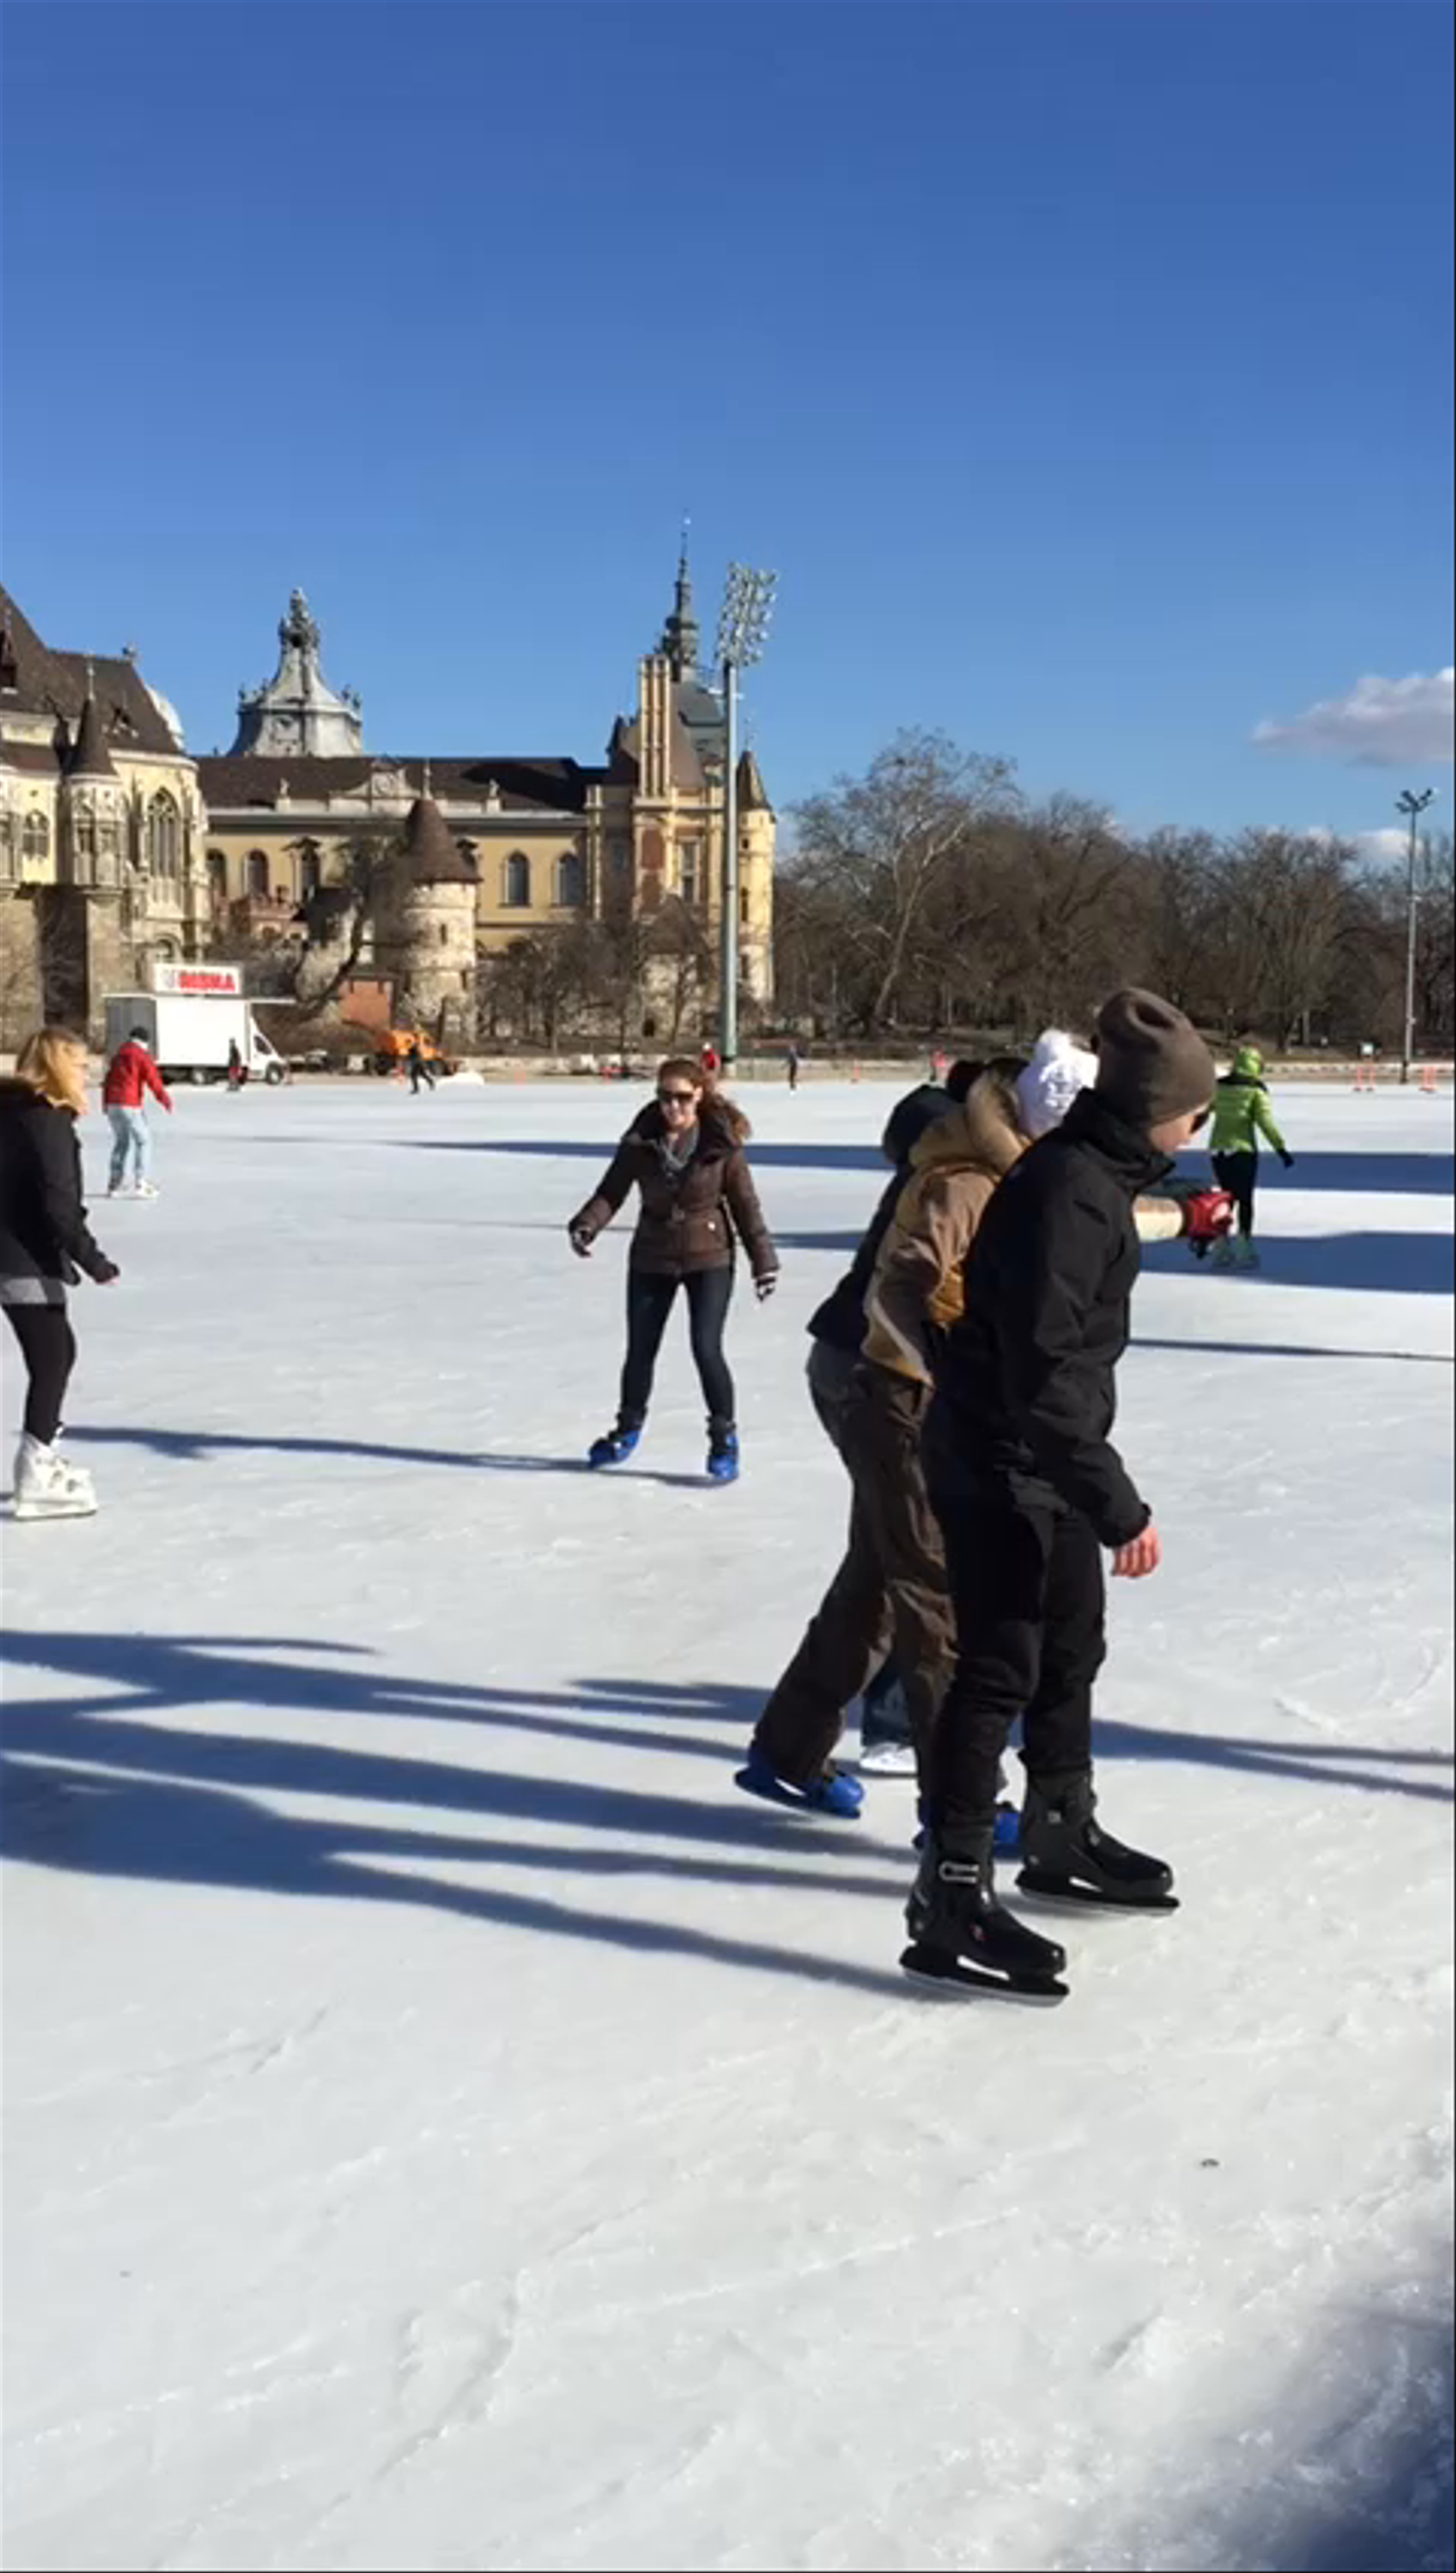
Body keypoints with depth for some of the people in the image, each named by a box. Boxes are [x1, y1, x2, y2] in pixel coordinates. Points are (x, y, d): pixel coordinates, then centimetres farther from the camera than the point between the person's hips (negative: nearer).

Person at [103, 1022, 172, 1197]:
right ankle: (140, 1184, -8)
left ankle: (116, 1184, 17)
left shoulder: (118, 1055, 18)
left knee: (121, 1142, 17)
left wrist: (106, 1103, 30)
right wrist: (166, 1100, -6)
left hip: (113, 1104, 7)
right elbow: (153, 1080, -11)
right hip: (131, 1105, -7)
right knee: (143, 1141, 0)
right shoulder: (142, 1056, -4)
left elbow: (109, 1079, 23)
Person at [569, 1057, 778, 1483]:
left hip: (709, 1259, -3)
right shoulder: (641, 1140, -7)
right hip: (652, 1259, 3)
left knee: (707, 1349, -12)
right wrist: (586, 1225, -21)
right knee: (640, 1350, 12)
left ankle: (724, 1437, 8)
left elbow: (745, 1203, -5)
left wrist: (763, 1260, -4)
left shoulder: (722, 1141, -11)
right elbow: (612, 1190, -3)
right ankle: (628, 1429, 36)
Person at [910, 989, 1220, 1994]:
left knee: (1071, 1646, 21)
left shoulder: (1098, 1169, 7)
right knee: (1001, 1668, -6)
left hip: (1048, 1458, 11)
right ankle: (952, 1896, 2)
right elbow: (1044, 1368, -30)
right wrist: (1121, 1507, -30)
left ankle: (1063, 1834, 39)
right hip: (1001, 1463, -10)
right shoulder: (1069, 1190, -25)